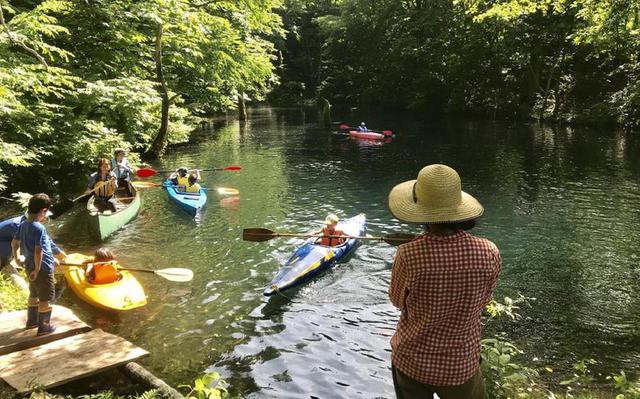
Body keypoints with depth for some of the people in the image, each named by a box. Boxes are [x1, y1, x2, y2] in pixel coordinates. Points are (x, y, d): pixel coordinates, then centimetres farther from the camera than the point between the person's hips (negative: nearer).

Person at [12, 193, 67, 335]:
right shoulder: (39, 228, -24)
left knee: (34, 295, 24)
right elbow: (38, 251, -27)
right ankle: (44, 326, 14)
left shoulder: (23, 225, 3)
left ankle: (32, 321, 38)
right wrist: (37, 270, -20)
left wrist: (16, 258, 29)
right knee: (45, 298, 5)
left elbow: (14, 243, 15)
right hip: (43, 268, -9)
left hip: (30, 265, 9)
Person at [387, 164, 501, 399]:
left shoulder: (409, 256, -28)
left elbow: (397, 300, -7)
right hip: (462, 364, 1)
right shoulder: (489, 254, -21)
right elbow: (482, 302, -3)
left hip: (412, 361, -1)